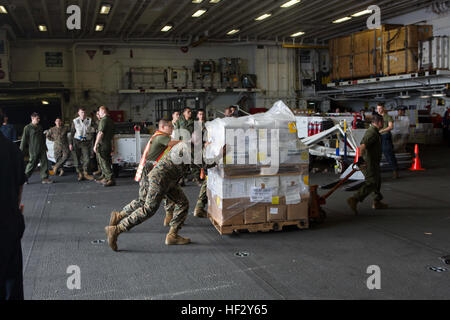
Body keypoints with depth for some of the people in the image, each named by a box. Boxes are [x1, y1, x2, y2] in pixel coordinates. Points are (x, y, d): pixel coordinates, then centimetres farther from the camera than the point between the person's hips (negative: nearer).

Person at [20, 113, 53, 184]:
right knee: (32, 164, 1)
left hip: (42, 149, 6)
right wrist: (22, 150, -7)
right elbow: (24, 140, -5)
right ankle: (25, 178, 18)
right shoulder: (27, 128, -5)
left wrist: (45, 147, 24)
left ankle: (45, 178, 2)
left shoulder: (39, 127, 14)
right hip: (33, 150, -6)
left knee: (44, 163, -2)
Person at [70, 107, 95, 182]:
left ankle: (85, 173, 4)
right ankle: (80, 174, 12)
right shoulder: (75, 121, 5)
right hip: (77, 141, 0)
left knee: (87, 158, -8)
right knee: (77, 159, 2)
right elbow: (72, 133, 7)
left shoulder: (89, 120, 4)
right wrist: (70, 143, 3)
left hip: (86, 142, 0)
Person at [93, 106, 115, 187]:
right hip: (109, 145, 9)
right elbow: (112, 135, 22)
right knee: (107, 162, 16)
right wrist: (112, 146, 27)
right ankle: (105, 178, 24)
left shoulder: (104, 120, -13)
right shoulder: (111, 120, 16)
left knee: (104, 163, -7)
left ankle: (111, 180, -9)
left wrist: (95, 145, -19)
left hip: (102, 145, -9)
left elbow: (101, 133, -21)